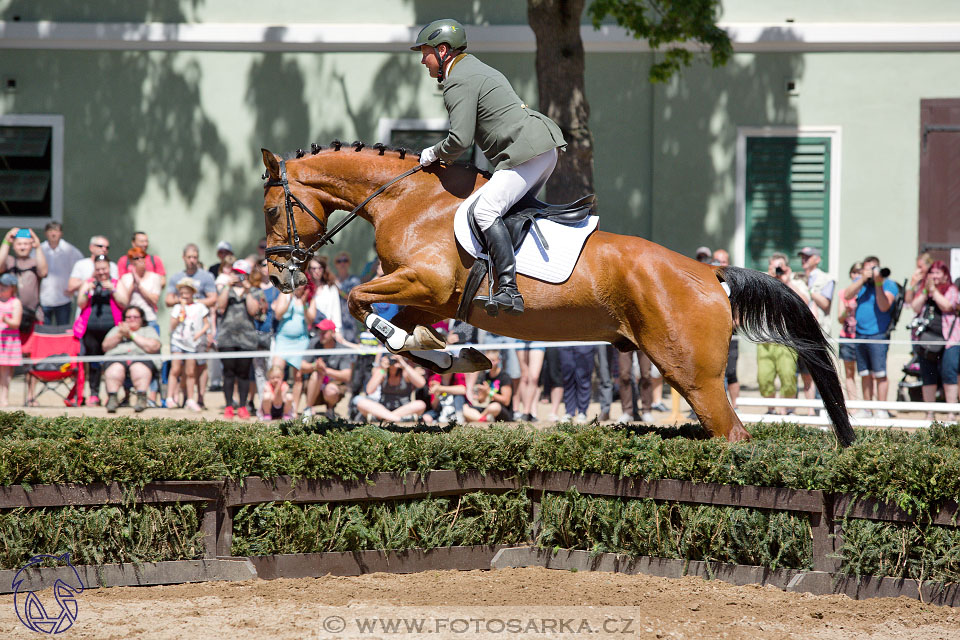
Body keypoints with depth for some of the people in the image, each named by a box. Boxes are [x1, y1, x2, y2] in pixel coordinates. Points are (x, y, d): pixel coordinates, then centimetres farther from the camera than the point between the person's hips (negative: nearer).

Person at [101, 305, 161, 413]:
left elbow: (153, 347, 2)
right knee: (114, 369, -36)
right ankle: (112, 399, -41)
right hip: (117, 358, 1)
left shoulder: (148, 330, 24)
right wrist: (120, 335, 2)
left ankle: (141, 399, -44)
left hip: (142, 357, -1)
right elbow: (105, 346, 16)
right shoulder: (116, 329, 32)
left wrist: (132, 335, 3)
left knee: (139, 368, -38)